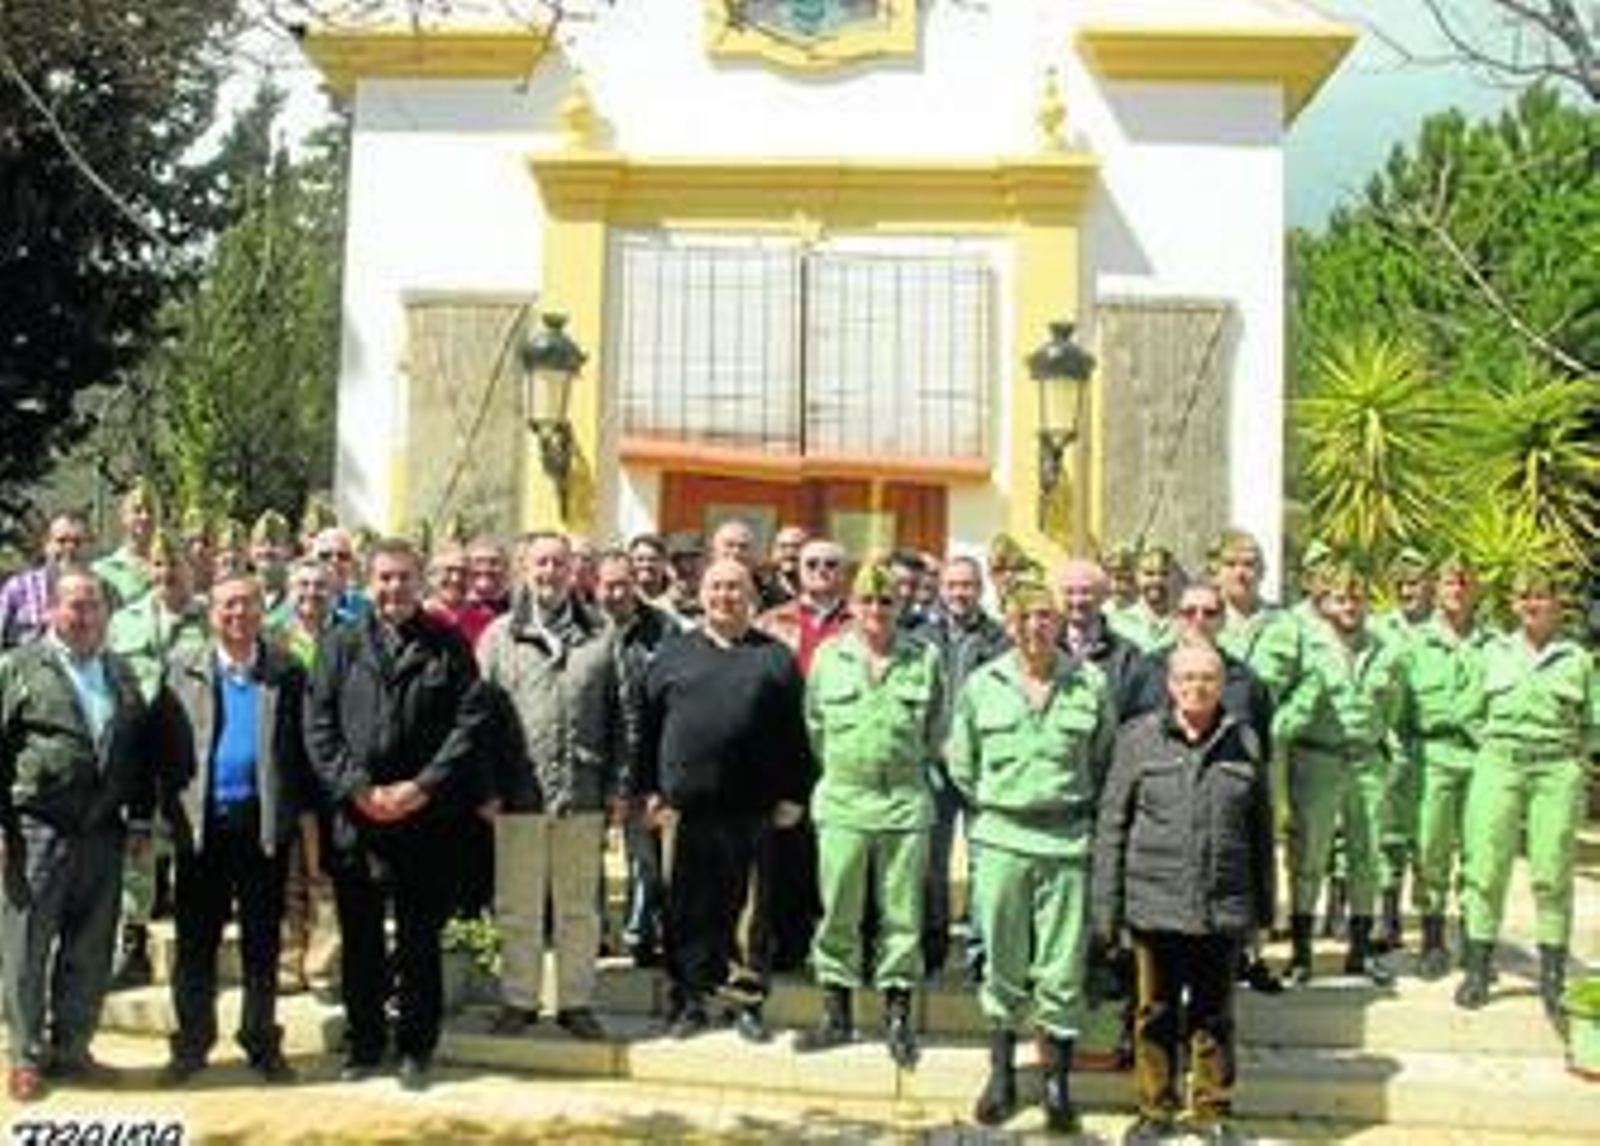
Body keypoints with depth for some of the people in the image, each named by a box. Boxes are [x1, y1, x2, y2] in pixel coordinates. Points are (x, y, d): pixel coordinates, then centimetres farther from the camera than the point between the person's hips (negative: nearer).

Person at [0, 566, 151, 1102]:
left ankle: (72, 1048, 22)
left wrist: (140, 817, 11)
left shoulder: (121, 672, 13)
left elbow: (140, 750, 16)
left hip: (104, 833, 4)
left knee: (89, 951, 10)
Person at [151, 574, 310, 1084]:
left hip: (265, 824, 0)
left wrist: (304, 811, -4)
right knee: (195, 941, 7)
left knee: (262, 941, 9)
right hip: (202, 825, 0)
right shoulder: (182, 669, 6)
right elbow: (162, 744, 4)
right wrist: (171, 809, -4)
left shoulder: (288, 671, 4)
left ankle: (262, 1043, 20)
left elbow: (303, 747, 4)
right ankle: (192, 1044, 20)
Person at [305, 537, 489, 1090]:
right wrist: (356, 788, -9)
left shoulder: (449, 646, 3)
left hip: (426, 815, -1)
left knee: (420, 940, 7)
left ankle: (416, 1046, 19)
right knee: (359, 937, 11)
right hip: (354, 815, 1)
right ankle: (363, 1041, 24)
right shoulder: (339, 645, 7)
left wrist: (424, 786, -12)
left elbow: (470, 722, -3)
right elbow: (319, 725, 1)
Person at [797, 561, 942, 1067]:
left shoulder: (925, 658, 3)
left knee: (902, 912, 4)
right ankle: (837, 1013, 16)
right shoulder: (828, 656, 5)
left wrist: (909, 768, 11)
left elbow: (935, 729, 12)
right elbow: (814, 726, 13)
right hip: (842, 801, 1)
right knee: (838, 911, 5)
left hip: (906, 802, 0)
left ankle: (897, 1014, 15)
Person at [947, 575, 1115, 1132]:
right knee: (1003, 965, 10)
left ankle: (1057, 1080, 17)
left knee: (1063, 969, 3)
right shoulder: (982, 684, 3)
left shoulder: (1090, 685, -1)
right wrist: (990, 806, 9)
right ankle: (1001, 1074, 23)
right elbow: (960, 762, 12)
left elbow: (1106, 761, 9)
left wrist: (1083, 806, 6)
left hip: (1068, 839, -1)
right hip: (1002, 839, 1)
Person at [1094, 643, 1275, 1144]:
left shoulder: (1244, 742, 4)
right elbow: (1112, 823, 1)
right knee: (1156, 1014, 9)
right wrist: (1106, 905, -2)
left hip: (1224, 907, 1)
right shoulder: (1139, 737, -1)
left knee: (1213, 1016, 12)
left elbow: (1261, 829, 10)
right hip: (1155, 904, -1)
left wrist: (1264, 905, 10)